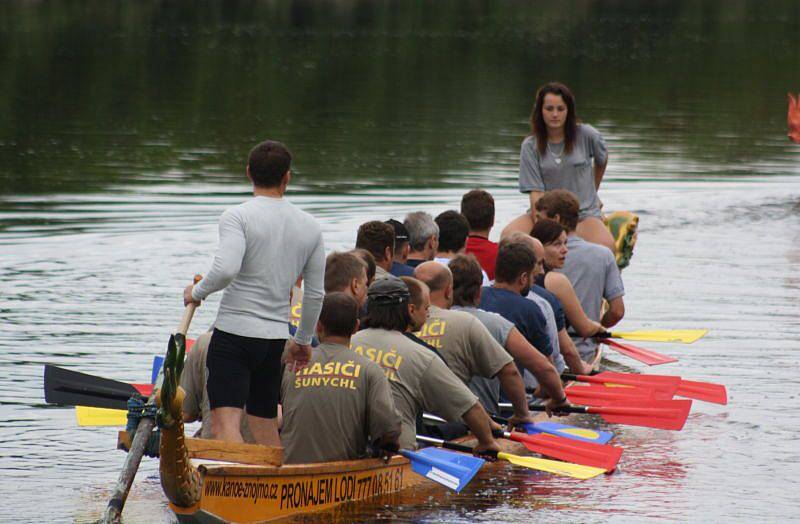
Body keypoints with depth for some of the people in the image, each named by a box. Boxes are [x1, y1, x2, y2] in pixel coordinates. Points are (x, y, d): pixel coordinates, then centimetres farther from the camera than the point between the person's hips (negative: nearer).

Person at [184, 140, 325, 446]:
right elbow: (315, 295, 14)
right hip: (275, 340, 6)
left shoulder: (238, 217, -8)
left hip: (234, 332, -6)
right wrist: (303, 340, 28)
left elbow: (226, 269, -24)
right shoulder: (310, 227, 10)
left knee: (225, 424, -15)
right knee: (265, 426, 17)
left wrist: (197, 292, -4)